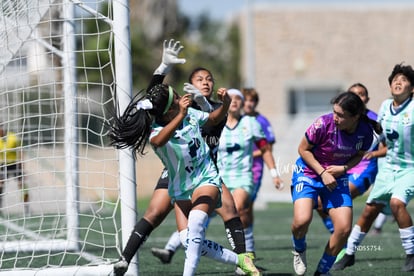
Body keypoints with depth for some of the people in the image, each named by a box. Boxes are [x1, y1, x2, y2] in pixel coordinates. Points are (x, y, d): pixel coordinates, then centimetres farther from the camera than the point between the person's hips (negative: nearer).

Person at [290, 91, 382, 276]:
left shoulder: (365, 131, -16)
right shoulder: (324, 124, -25)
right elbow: (303, 149, -11)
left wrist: (343, 168, -15)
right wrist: (322, 173, -18)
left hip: (337, 178, 3)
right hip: (308, 173, -3)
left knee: (344, 228, -10)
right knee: (302, 220, -26)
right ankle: (299, 250, 11)